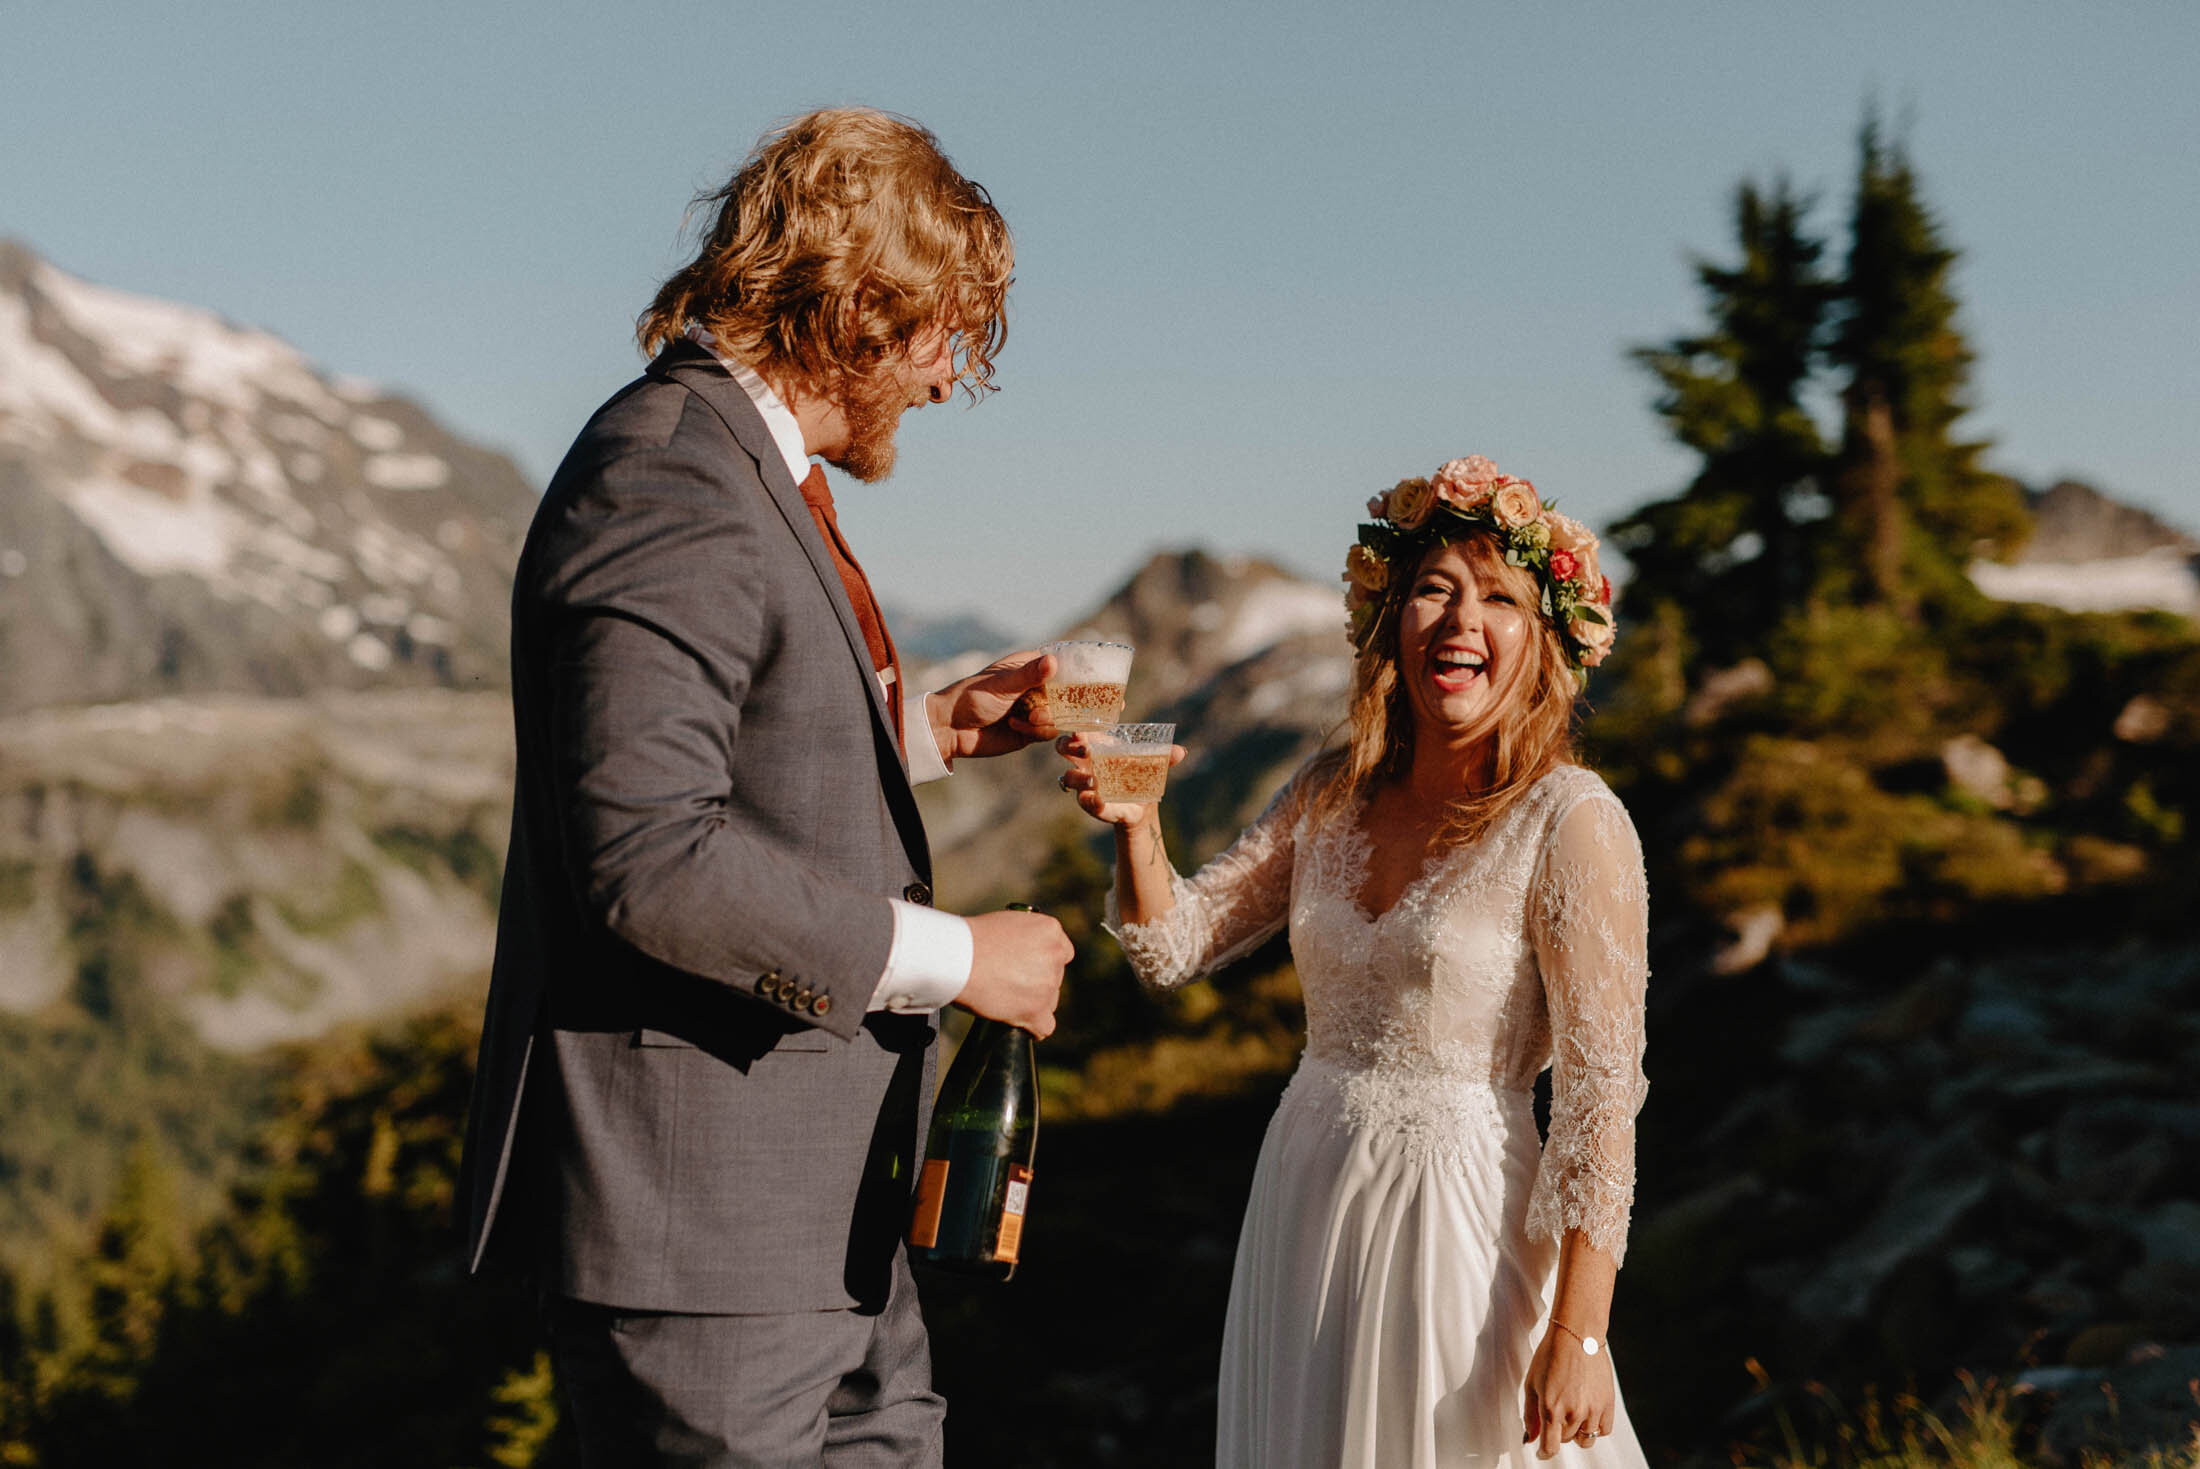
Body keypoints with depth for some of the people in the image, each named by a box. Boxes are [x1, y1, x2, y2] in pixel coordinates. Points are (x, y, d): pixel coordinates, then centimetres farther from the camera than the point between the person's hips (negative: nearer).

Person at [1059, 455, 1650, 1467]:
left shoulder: (1570, 822, -13)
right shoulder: (1332, 793, 5)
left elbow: (1602, 1090, -16)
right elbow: (1174, 945, 6)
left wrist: (1577, 1336, -20)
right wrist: (1136, 824, -14)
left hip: (1462, 1217, -6)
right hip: (1304, 1191, 6)